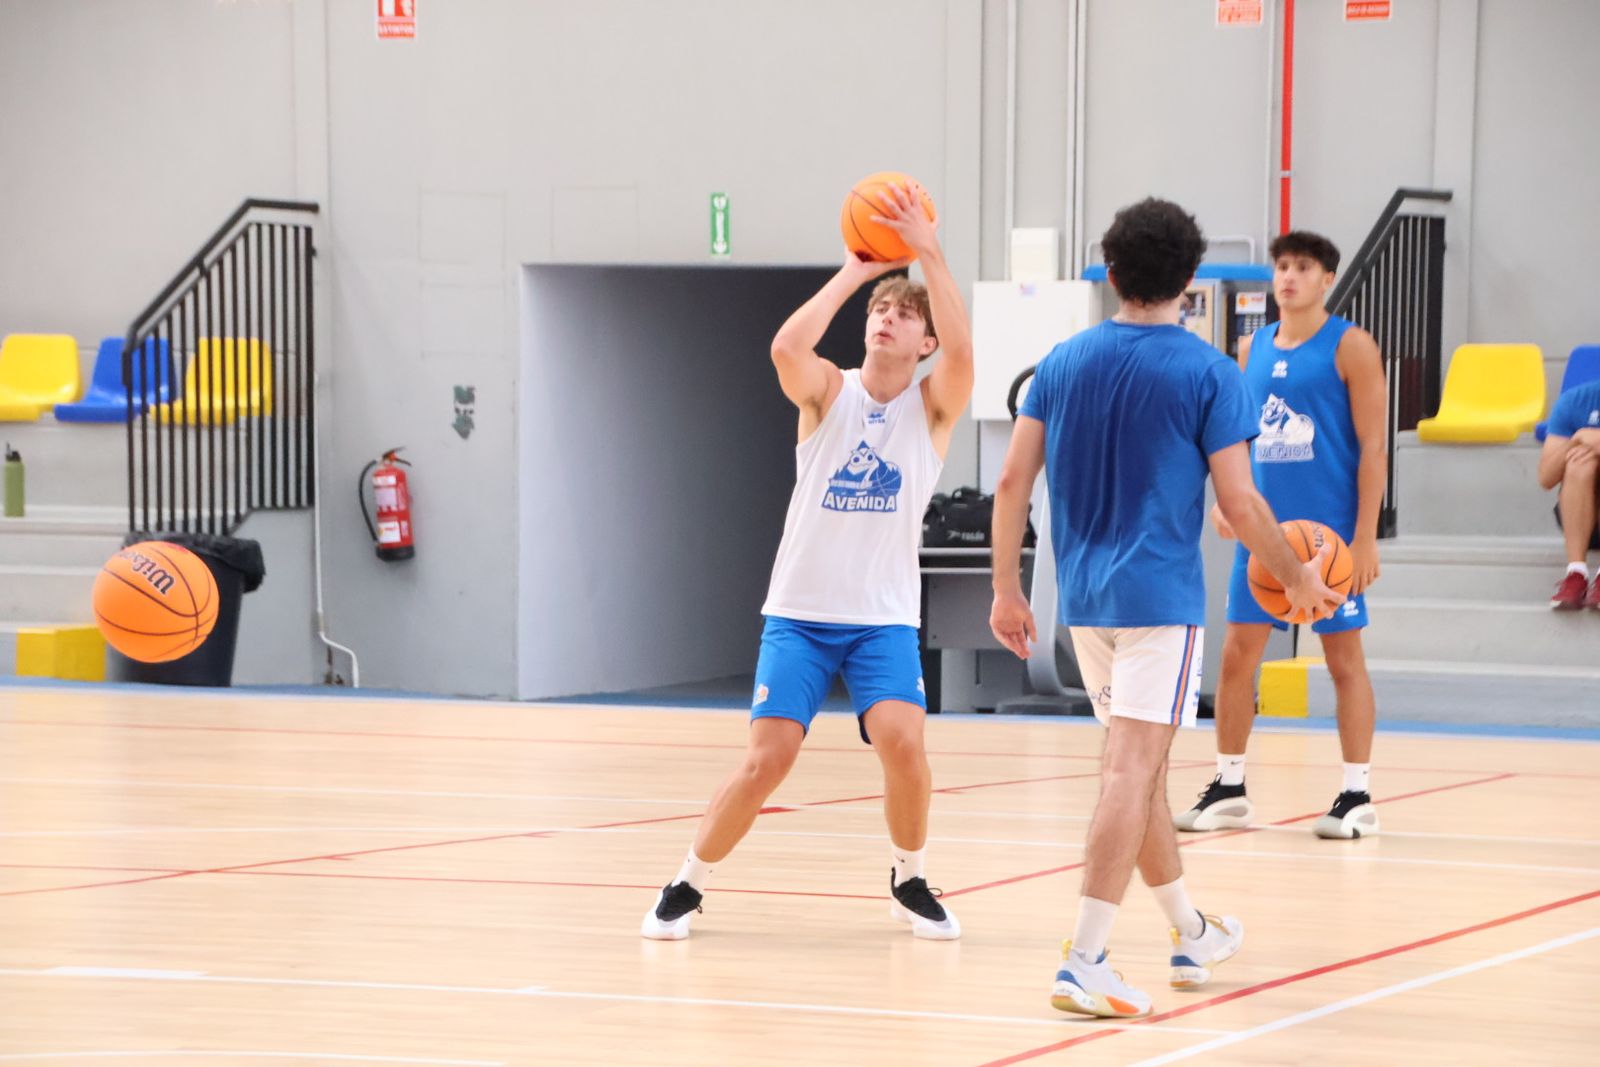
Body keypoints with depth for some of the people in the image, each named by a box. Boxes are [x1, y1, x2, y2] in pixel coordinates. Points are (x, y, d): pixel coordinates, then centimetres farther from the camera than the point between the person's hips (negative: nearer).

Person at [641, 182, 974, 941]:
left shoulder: (932, 407, -1)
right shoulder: (829, 393, 0)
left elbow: (961, 352, -22)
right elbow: (786, 347, -23)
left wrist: (928, 252, -24)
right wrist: (854, 272, -17)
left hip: (884, 618, 0)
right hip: (799, 612, 0)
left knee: (903, 741, -21)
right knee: (767, 758, -9)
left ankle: (909, 881, 4)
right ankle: (688, 885, 11)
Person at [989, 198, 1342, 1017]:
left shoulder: (1063, 363, 6)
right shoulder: (1207, 373, -7)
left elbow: (1012, 480, 3)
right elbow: (1239, 503, -9)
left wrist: (1006, 588, 10)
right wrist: (1297, 579, 6)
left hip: (1084, 596, 6)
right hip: (1160, 596, -6)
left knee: (1136, 764, 18)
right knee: (1131, 772, -7)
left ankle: (1192, 933, 33)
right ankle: (1083, 963, -14)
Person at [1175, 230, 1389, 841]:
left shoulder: (1349, 347, -5)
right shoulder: (1253, 349, 11)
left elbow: (1373, 446, -8)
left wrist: (1365, 536, -14)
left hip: (1330, 532, -5)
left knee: (1344, 658, 1)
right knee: (1237, 654, 4)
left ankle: (1357, 797, 7)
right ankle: (1229, 790, 13)